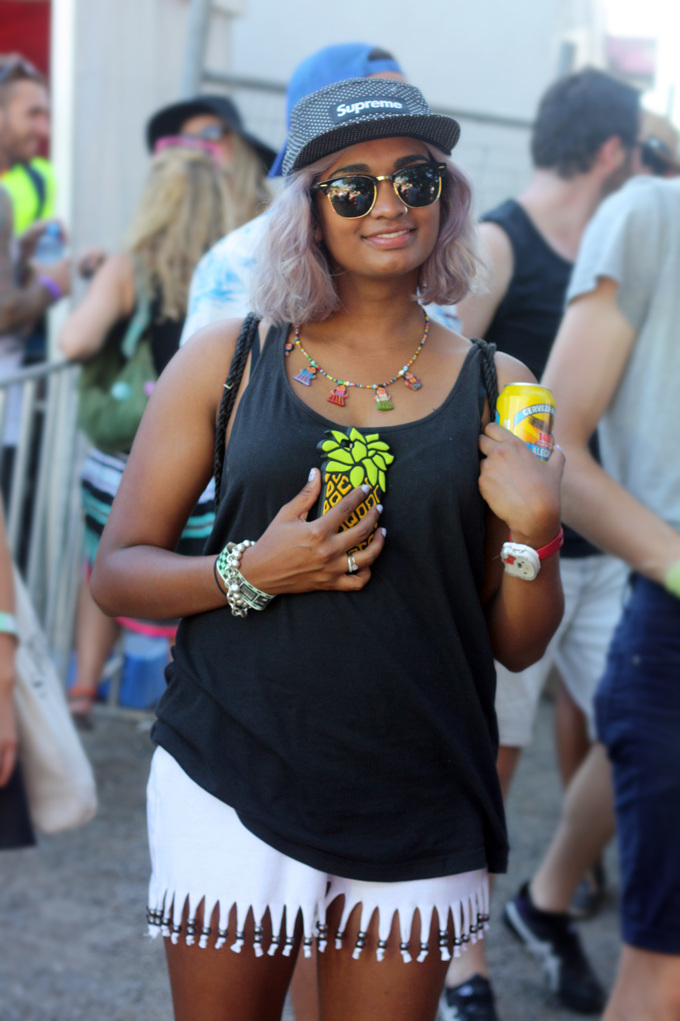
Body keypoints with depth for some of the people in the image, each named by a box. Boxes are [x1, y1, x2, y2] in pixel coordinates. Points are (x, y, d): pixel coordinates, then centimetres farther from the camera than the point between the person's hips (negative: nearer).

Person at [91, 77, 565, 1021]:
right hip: (233, 789, -1)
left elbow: (518, 646, 7)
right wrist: (250, 573, -13)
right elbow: (117, 571, 3)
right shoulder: (228, 361, 1)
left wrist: (534, 531, -12)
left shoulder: (492, 388, 3)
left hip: (420, 812, 1)